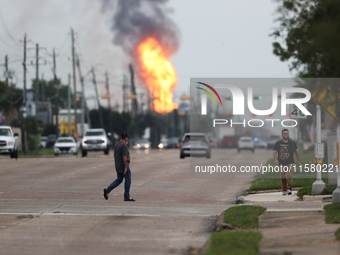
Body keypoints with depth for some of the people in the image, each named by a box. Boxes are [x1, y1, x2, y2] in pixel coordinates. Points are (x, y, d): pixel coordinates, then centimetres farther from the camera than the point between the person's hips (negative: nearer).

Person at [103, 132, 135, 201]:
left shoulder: (116, 145, 12)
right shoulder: (124, 145, -17)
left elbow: (115, 155, 17)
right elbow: (124, 157, -22)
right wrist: (126, 167, -21)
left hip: (118, 167, 9)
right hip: (123, 166, -9)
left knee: (119, 180, 14)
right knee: (128, 181, 1)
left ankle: (107, 190, -1)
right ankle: (126, 197, 3)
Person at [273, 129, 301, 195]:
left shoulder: (292, 143, 11)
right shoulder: (278, 143, 8)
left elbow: (297, 151, 19)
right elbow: (275, 152, 1)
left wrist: (298, 161, 17)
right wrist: (275, 159, -17)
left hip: (290, 163, -1)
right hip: (281, 163, 1)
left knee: (288, 175, -21)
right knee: (283, 177, 4)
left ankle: (289, 189, -21)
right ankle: (284, 190, 14)